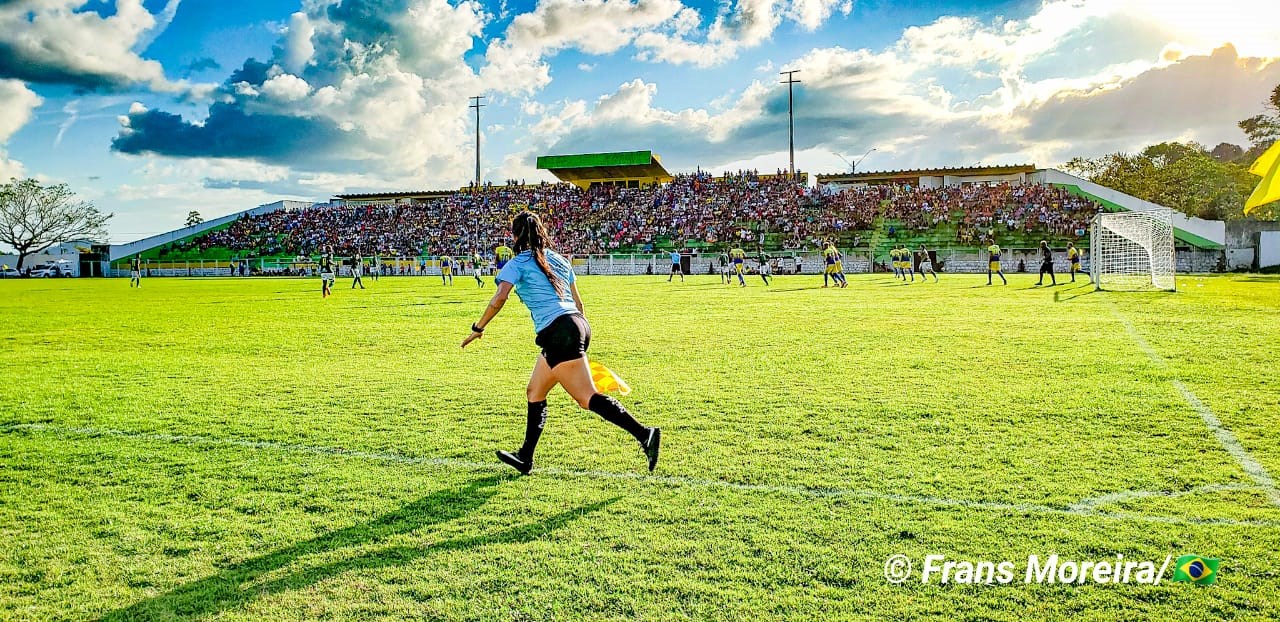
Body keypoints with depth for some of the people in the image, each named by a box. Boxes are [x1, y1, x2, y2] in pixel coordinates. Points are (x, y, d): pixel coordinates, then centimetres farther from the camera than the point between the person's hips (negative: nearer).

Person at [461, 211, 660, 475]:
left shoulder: (517, 264, 1)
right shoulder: (559, 260, 20)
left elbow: (499, 299, -13)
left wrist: (478, 329, -1)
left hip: (559, 333, -9)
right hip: (577, 326, 9)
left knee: (588, 398, -10)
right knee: (534, 393, 19)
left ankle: (644, 434, -18)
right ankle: (525, 458, 25)